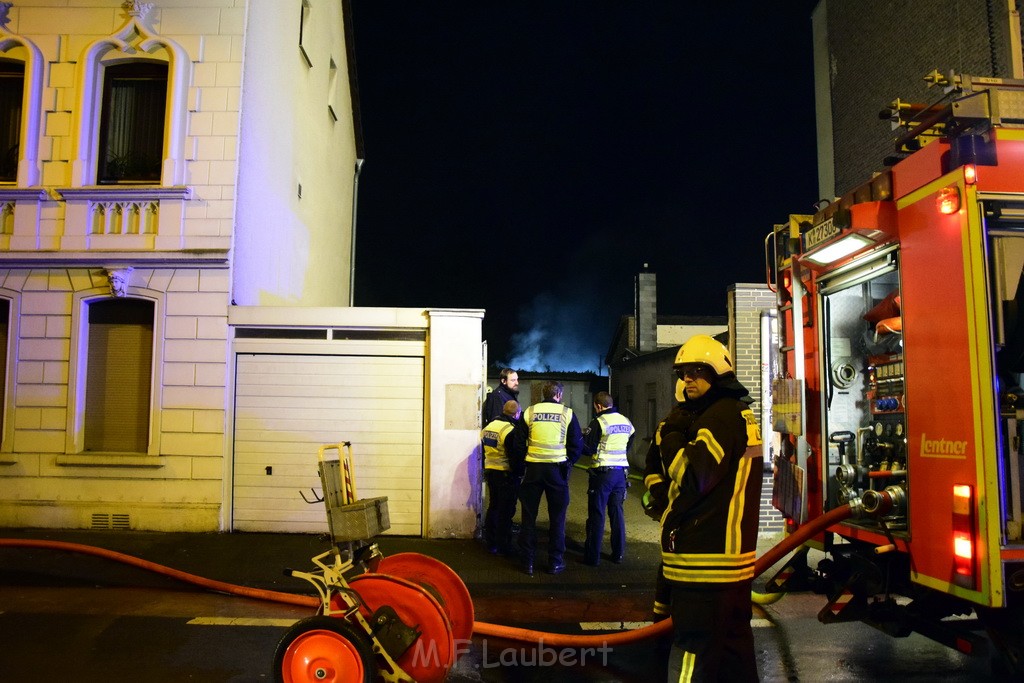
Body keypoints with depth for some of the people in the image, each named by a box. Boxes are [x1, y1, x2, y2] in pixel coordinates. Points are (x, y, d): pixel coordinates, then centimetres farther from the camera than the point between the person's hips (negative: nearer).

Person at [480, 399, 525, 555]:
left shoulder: (488, 426, 8)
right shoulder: (510, 430, -18)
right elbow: (516, 456, -19)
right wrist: (520, 472, -7)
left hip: (490, 472, 8)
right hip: (507, 474, -8)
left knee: (493, 507, 17)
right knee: (506, 511, 1)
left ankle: (491, 542, 23)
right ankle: (503, 545, 7)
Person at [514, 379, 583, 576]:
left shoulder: (529, 412, 2)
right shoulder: (567, 413, 0)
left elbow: (518, 443, 3)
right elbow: (577, 444, 1)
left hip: (533, 468, 1)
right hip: (557, 469, -1)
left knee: (528, 516, 10)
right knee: (557, 517, 10)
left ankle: (528, 562, 13)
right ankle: (555, 562, 15)